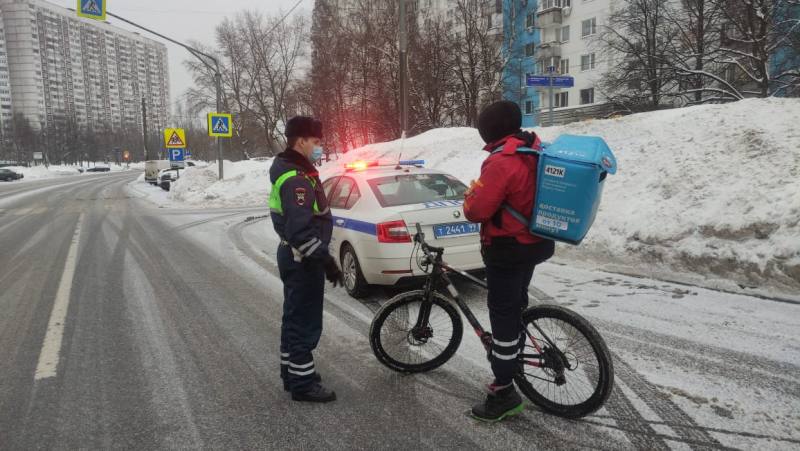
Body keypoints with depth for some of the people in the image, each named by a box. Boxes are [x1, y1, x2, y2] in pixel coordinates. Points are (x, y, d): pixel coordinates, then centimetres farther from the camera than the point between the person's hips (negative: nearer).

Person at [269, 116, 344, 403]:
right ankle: (303, 383, 10)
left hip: (295, 257, 11)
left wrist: (321, 257, 24)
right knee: (306, 323, -1)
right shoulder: (297, 179, -21)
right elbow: (300, 229, -29)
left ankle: (292, 374, 30)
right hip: (303, 260, -11)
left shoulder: (294, 172, 13)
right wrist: (326, 260, -27)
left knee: (295, 319, 18)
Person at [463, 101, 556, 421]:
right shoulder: (536, 150, 5)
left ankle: (505, 393, 8)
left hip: (508, 247, -9)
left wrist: (470, 195, -4)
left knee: (503, 313, -1)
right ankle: (510, 368, 40)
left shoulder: (502, 161, -24)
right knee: (516, 304, 23)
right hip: (534, 241, 9)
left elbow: (476, 210, -25)